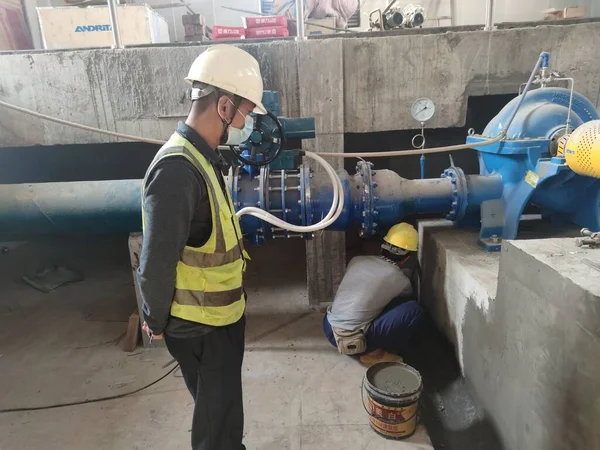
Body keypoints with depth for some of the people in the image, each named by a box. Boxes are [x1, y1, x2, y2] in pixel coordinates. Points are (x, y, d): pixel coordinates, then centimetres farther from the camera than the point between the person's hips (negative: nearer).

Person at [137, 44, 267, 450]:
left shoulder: (202, 157, 3)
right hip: (199, 325, -9)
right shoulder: (177, 170, -29)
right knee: (216, 414, 15)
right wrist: (157, 322, -9)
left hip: (220, 314, 9)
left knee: (225, 402, 28)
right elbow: (156, 264, -25)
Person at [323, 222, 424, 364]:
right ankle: (375, 353, 7)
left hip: (329, 329, 7)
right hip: (354, 342, -7)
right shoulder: (399, 279, -6)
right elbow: (409, 294, 20)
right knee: (414, 309, -5)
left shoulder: (356, 260, 8)